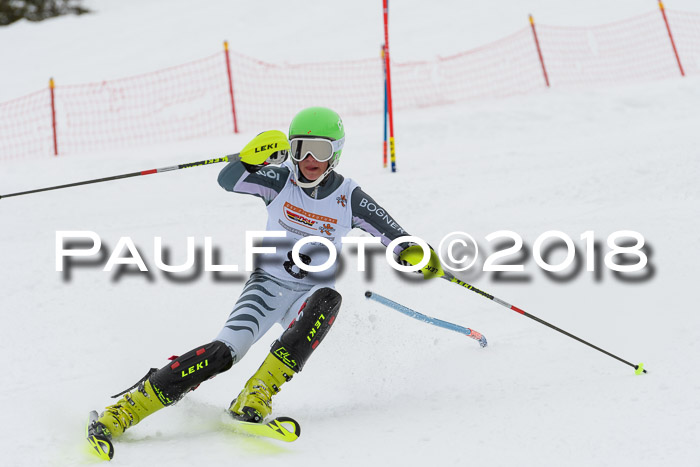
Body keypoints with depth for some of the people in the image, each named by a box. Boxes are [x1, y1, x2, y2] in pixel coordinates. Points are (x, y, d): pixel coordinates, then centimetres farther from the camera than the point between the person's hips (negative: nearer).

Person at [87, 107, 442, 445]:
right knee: (224, 352, -24)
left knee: (328, 300, -37)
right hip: (268, 284, -1)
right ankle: (126, 408, -23)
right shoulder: (281, 180, -6)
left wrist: (416, 254, -24)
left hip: (310, 294, 1)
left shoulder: (349, 198, -5)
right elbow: (227, 180, -18)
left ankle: (257, 396, -38)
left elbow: (393, 235, -3)